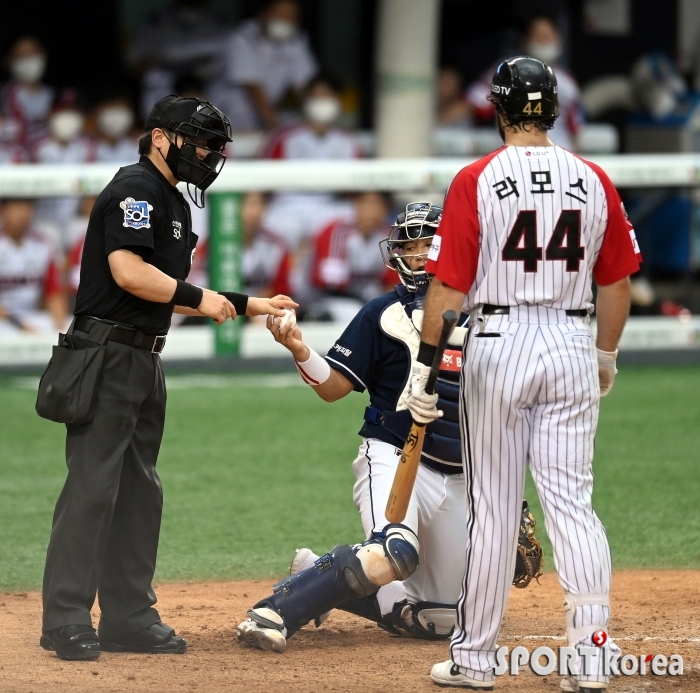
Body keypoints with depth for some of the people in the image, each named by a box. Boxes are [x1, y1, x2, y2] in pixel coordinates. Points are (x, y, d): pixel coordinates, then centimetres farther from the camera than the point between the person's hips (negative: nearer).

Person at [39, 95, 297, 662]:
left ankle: (129, 617, 17)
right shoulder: (136, 189, -10)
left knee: (139, 491, 12)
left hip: (144, 360, 10)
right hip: (107, 354, -10)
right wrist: (199, 297, -14)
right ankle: (66, 621, -11)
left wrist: (248, 305, 17)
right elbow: (128, 271, -23)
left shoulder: (174, 204, 21)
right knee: (93, 486, -11)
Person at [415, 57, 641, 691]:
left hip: (498, 344, -2)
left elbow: (448, 286, -8)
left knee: (493, 508, 4)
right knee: (573, 503, 4)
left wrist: (425, 364, -1)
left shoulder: (477, 181, -6)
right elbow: (617, 284, 9)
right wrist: (607, 357, 22)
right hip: (573, 344, 2)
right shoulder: (594, 182, 3)